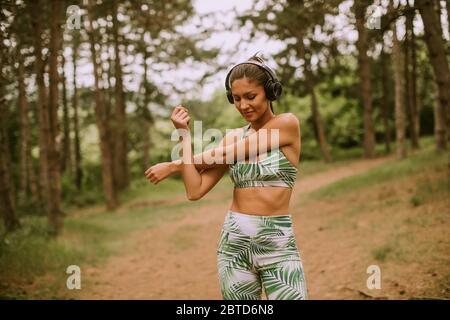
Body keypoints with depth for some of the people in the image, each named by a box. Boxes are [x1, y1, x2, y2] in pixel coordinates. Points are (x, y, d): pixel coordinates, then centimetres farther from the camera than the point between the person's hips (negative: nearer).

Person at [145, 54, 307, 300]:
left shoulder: (287, 124, -6)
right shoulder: (233, 137, 9)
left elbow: (223, 155, -7)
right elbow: (195, 190, 1)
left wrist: (173, 165, 2)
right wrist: (184, 134, -2)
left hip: (278, 244, -4)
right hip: (234, 242, 4)